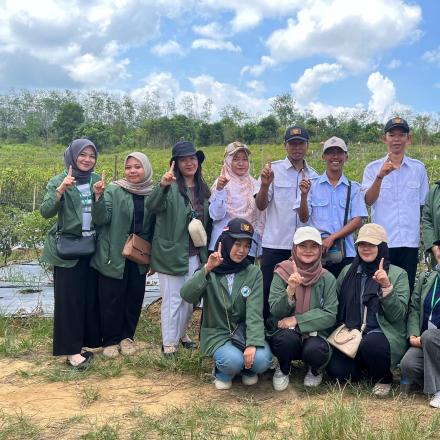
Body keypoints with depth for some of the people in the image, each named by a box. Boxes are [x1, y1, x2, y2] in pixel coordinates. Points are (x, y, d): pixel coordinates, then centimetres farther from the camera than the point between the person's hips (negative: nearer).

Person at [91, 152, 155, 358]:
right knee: (111, 299, 3)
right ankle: (110, 340, 18)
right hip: (113, 256, -3)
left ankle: (127, 336, 28)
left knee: (134, 298, 10)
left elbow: (155, 227, 12)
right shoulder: (113, 191, -7)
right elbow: (101, 219, -15)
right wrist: (98, 197, -32)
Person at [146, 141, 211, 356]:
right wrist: (162, 186, -49)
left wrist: (206, 248, 10)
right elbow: (152, 206, -31)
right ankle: (169, 342, 18)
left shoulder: (203, 189, 7)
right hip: (172, 253, -6)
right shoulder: (171, 187, -12)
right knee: (172, 299, 4)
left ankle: (181, 333, 39)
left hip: (195, 254, 6)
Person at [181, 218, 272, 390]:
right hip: (217, 334, -1)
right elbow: (187, 296, -20)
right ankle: (223, 373, 7)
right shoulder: (210, 272, -3)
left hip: (244, 331, 1)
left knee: (262, 360, -26)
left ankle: (248, 369, 10)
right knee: (233, 361, -30)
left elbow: (254, 312, -12)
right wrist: (207, 269, -32)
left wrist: (253, 343, -26)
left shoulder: (254, 273, -2)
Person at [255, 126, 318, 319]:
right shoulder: (273, 169, 0)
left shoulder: (313, 176, 10)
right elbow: (260, 205, -8)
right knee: (268, 294, 2)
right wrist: (265, 185, -25)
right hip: (275, 245, -3)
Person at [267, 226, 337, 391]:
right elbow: (275, 311, -9)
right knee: (288, 338, -34)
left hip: (314, 333, 0)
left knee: (316, 350, -33)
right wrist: (290, 290, -28)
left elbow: (330, 316, -8)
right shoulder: (281, 273, -4)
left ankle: (315, 371, 8)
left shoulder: (327, 278, -2)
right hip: (285, 332, 0)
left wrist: (297, 320, -19)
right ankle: (283, 370, 2)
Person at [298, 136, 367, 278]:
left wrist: (332, 237, -10)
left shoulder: (353, 188, 8)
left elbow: (358, 221, 2)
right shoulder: (313, 185, 5)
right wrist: (304, 195, -15)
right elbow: (304, 218, 2)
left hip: (345, 252, 1)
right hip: (317, 251, -1)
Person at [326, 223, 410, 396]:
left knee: (371, 342, -36)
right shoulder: (347, 271, 11)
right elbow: (337, 307, 18)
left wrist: (386, 287, -21)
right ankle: (366, 368, 13)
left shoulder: (398, 274, 1)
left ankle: (383, 379, -3)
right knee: (336, 369, -22)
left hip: (383, 336, -3)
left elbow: (398, 315, -9)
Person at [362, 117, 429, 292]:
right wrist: (380, 177, -28)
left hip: (410, 242, 2)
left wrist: (424, 238, 10)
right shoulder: (373, 168, 1)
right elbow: (368, 201, -13)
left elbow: (423, 205, 12)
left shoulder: (418, 168, 6)